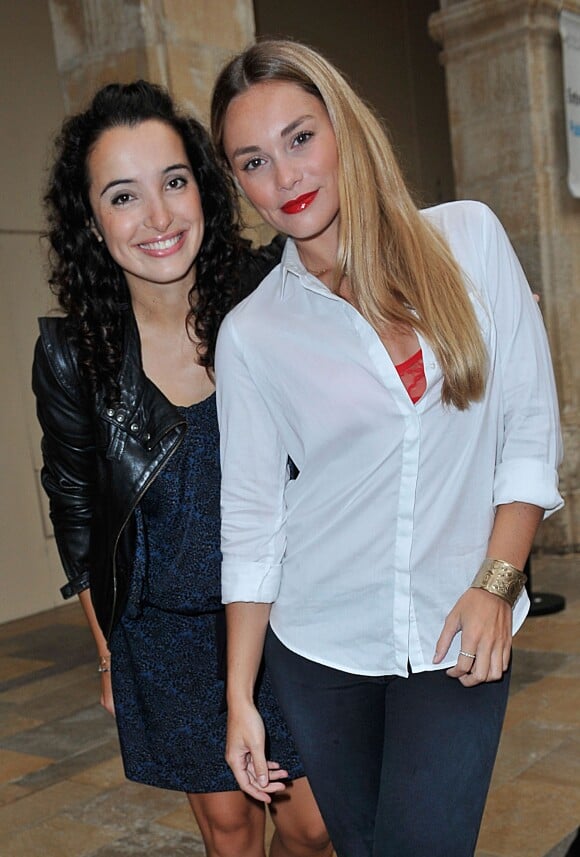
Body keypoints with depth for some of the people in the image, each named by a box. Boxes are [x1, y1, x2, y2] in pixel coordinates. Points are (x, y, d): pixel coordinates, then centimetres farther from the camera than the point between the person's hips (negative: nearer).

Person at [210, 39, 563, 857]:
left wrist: (496, 583, -9)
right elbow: (251, 521, -2)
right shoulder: (251, 334, -6)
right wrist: (238, 697, 1)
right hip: (319, 647, 1)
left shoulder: (470, 239, -5)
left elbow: (531, 427, -2)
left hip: (460, 637, 0)